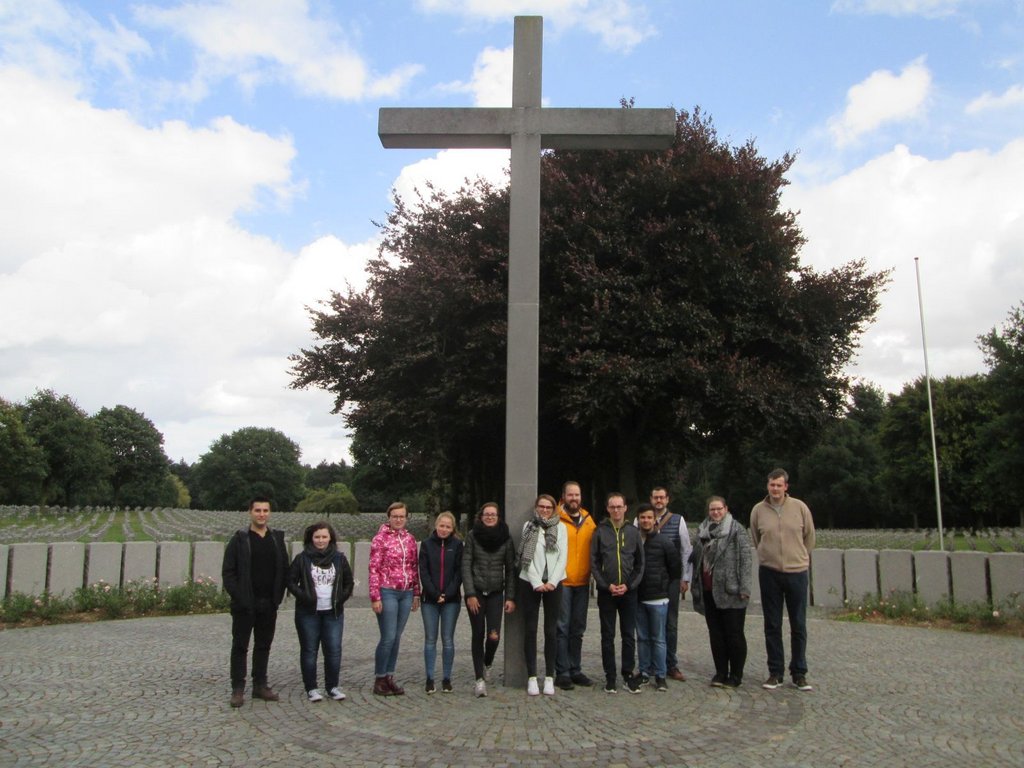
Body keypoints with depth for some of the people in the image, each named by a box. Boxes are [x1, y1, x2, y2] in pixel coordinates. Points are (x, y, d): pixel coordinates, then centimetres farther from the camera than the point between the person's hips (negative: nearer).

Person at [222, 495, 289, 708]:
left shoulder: (277, 539, 8)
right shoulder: (239, 539, -4)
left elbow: (284, 570, 10)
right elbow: (228, 572, -6)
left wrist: (278, 596, 1)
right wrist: (239, 597, -14)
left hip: (269, 605, 4)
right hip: (245, 605, -4)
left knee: (264, 646, 11)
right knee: (240, 646, 3)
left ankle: (260, 685, 21)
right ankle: (237, 689, 10)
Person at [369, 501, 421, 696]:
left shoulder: (410, 539, 10)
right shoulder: (380, 538, -5)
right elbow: (374, 569, -7)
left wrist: (416, 593, 11)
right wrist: (375, 597, -11)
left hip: (406, 594, 5)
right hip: (387, 592, -5)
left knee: (397, 638, 9)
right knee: (388, 637, -6)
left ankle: (389, 677, 19)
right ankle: (379, 680, 7)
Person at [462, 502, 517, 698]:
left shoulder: (506, 538, 2)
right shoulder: (473, 536, -1)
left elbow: (510, 569, 4)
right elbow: (466, 566, -3)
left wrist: (511, 597, -1)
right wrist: (470, 594, -10)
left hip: (496, 593, 1)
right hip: (476, 592, -1)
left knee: (494, 635, -9)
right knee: (478, 635, 0)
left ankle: (487, 665, 22)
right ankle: (480, 679, 8)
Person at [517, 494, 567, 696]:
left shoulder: (560, 527, 8)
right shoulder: (528, 526, 5)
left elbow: (562, 556, 1)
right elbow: (526, 556, -2)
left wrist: (552, 582, -9)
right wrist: (537, 583, -10)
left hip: (553, 584, 1)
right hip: (530, 582, 0)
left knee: (551, 630, 2)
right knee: (530, 630, 1)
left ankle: (549, 677, 8)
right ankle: (532, 677, 7)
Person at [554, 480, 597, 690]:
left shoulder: (588, 521, 11)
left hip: (582, 582, 5)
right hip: (561, 582, -5)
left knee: (578, 629, 12)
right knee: (562, 628, -2)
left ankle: (575, 670, 21)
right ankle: (562, 673, 5)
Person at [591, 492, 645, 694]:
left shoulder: (634, 532, 5)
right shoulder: (600, 532, 1)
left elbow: (640, 563, 5)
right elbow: (594, 563, -1)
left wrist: (629, 585, -7)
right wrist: (606, 585, -10)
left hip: (629, 592, 1)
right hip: (606, 592, -1)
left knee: (629, 635, 6)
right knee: (608, 636, 6)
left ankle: (628, 674, 17)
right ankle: (610, 676, 13)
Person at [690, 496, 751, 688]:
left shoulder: (736, 529, -5)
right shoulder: (703, 530, 13)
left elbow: (745, 559, -9)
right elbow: (696, 557, 18)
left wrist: (744, 587, -14)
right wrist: (695, 584, 13)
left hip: (730, 591, -5)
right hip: (708, 591, 5)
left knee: (734, 634, 3)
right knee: (715, 633, 10)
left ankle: (735, 675, 13)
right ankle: (720, 672, 20)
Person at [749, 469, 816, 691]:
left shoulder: (800, 508, -4)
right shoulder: (758, 510, -2)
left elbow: (809, 537, 8)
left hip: (797, 572, 0)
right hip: (769, 573, 1)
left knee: (799, 626, 7)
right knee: (772, 626, 7)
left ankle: (799, 673, 18)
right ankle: (775, 673, 16)